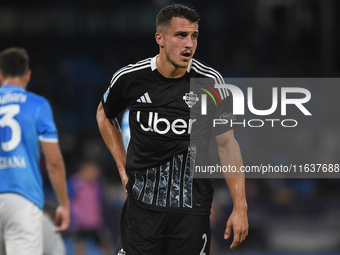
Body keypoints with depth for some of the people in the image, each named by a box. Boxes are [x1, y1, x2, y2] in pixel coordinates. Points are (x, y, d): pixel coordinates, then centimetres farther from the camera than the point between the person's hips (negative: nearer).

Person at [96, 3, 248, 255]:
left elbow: (227, 144, 0)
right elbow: (105, 114, 18)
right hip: (142, 204, 0)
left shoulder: (210, 81, -6)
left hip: (192, 210, 0)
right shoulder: (129, 78, -4)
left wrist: (240, 207, -5)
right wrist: (123, 167, 10)